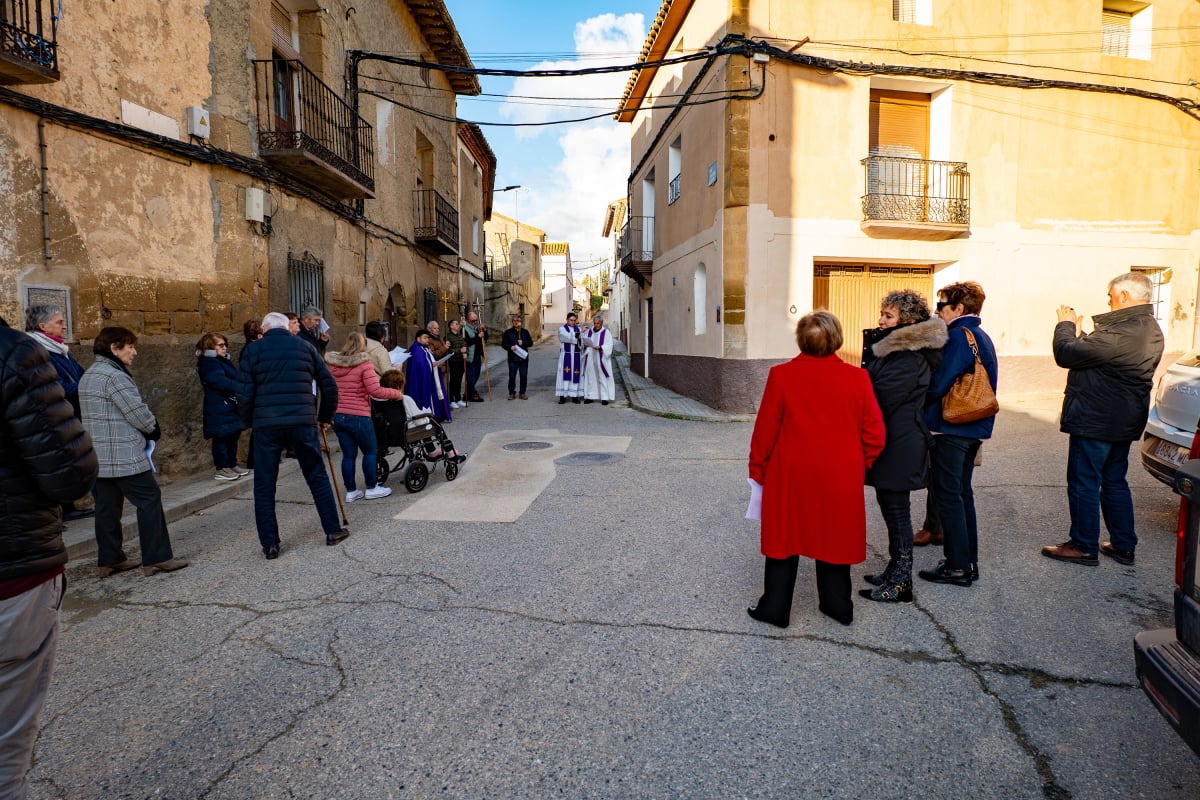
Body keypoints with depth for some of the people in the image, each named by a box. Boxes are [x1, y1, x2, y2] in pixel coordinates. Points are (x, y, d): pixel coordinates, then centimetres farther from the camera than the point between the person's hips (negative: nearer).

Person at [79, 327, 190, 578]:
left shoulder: (88, 376, 16)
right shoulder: (115, 376, -16)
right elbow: (138, 413, -17)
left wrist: (146, 431, 8)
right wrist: (154, 430, 4)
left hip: (98, 456, 10)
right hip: (124, 457, -10)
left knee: (107, 506, 12)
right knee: (149, 500, -3)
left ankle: (109, 559, 18)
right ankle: (157, 558, -2)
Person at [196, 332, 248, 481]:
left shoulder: (225, 361, 19)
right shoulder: (208, 363, -11)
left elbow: (235, 378, 16)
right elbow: (221, 382, -22)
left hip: (231, 407, 10)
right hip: (220, 409, -9)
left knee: (234, 435, 13)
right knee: (222, 437, -6)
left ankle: (232, 465, 23)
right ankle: (221, 469, 0)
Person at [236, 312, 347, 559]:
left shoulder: (253, 351, 5)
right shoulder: (304, 347, 10)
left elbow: (244, 393, -2)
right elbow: (329, 385, 10)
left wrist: (249, 421, 13)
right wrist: (325, 417, 21)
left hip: (266, 425, -1)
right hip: (302, 422, 1)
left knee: (264, 486, 8)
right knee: (318, 477, 12)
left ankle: (270, 544, 10)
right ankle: (333, 531, 17)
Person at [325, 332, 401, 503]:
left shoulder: (333, 364, 8)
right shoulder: (363, 363, -11)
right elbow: (375, 391, -18)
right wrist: (397, 393, -7)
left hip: (337, 416, 6)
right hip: (358, 416, -6)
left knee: (348, 454, 13)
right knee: (371, 451, 11)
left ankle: (351, 491, 18)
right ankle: (371, 489, 17)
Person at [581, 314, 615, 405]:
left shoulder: (606, 332, -3)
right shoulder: (588, 331, 9)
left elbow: (609, 346, -9)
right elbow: (583, 342, 10)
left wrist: (600, 347, -24)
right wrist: (584, 345, -13)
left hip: (601, 359, -4)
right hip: (590, 359, 4)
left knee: (603, 378, -3)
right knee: (590, 377, 6)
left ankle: (605, 398, -1)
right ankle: (591, 397, 12)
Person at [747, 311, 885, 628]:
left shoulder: (781, 375, -11)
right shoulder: (857, 377, -6)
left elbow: (765, 429, -7)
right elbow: (874, 434, -3)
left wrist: (757, 469, 5)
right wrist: (859, 464, 13)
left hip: (790, 476, -2)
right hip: (841, 478, 2)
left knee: (785, 537, 11)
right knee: (834, 538, 17)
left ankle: (775, 608, 20)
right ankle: (837, 604, 30)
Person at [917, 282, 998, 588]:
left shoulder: (959, 336, -16)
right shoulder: (982, 337, 14)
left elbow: (938, 384, -21)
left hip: (950, 427, -10)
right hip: (974, 428, 10)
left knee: (947, 495, -1)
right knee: (962, 493, 16)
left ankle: (957, 566, 5)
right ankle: (969, 562, 24)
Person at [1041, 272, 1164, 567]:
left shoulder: (1121, 333, -25)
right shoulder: (1150, 329, 10)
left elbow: (1066, 354, -21)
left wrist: (1066, 325, -5)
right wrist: (1080, 331, 8)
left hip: (1095, 421, -10)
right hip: (1123, 422, 10)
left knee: (1084, 484, 2)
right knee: (1114, 482, 19)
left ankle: (1084, 547, 12)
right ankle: (1124, 546, 27)